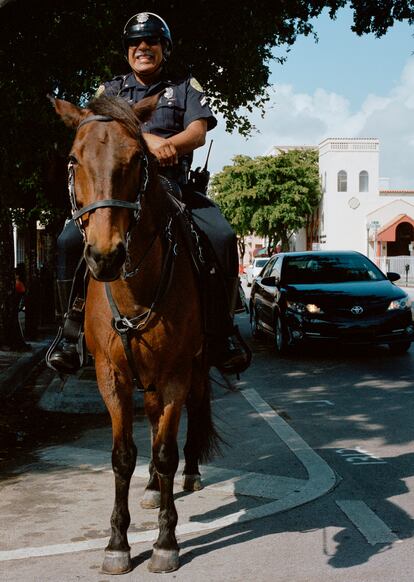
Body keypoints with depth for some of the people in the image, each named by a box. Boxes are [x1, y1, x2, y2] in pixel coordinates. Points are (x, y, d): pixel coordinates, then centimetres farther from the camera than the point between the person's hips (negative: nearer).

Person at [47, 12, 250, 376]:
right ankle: (73, 330, -7)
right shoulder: (111, 90, 20)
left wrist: (164, 146, -23)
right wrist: (147, 140, -20)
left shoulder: (185, 88, 17)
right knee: (70, 240, -23)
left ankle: (221, 332, -14)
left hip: (172, 186, -1)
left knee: (222, 237, -28)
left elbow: (197, 133, 0)